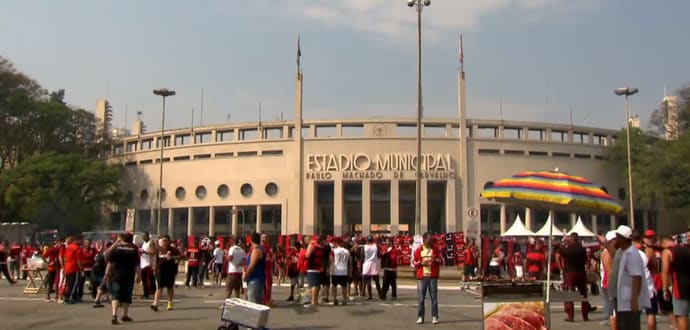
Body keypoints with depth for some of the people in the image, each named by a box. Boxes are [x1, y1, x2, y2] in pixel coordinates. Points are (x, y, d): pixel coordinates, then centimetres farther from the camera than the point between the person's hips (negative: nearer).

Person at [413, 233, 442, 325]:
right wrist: (421, 263, -13)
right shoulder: (418, 250, 3)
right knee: (421, 298, 1)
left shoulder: (436, 250, 6)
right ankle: (420, 317, 9)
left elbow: (441, 260, 9)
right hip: (421, 277, 0)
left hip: (433, 277, 1)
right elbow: (414, 262, 5)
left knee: (434, 298, 3)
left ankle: (434, 317, 10)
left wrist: (435, 260, -11)